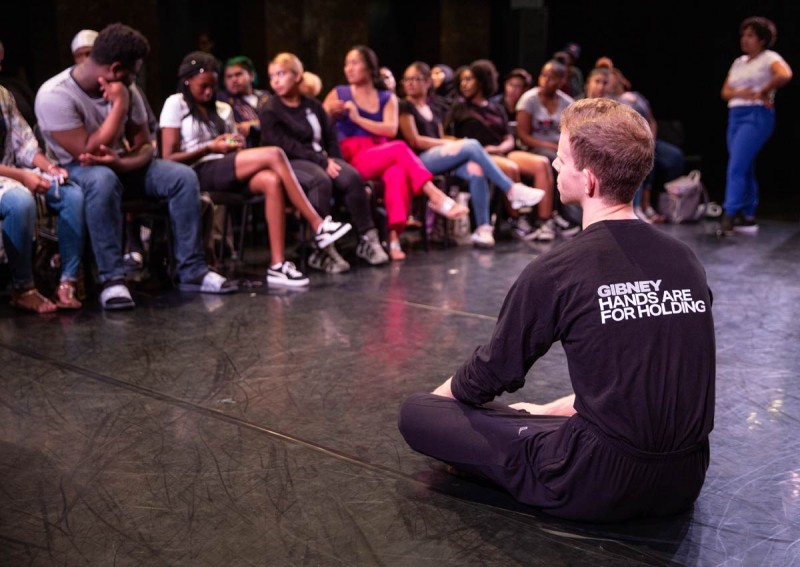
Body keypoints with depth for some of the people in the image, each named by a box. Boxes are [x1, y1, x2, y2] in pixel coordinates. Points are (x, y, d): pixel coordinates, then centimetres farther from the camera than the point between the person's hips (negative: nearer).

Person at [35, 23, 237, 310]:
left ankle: (191, 270, -15)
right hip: (75, 170, -5)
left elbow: (145, 147, -2)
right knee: (103, 179, -40)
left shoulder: (125, 91, -6)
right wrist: (119, 104, -28)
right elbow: (87, 152, -30)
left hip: (121, 163, 6)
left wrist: (119, 161, -26)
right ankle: (112, 278, -33)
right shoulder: (55, 95, -24)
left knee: (183, 176, -16)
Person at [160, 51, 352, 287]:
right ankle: (318, 225, -23)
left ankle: (277, 264, -36)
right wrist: (209, 148, -12)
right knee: (274, 154, -24)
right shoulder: (175, 104, 5)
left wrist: (236, 146, -6)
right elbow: (169, 158, -4)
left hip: (226, 173, 6)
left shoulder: (222, 109, 22)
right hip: (199, 174, -6)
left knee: (272, 181, -30)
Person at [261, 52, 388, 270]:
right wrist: (323, 162, -17)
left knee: (352, 177, -25)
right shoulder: (269, 112, 2)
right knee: (320, 181, -36)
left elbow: (330, 138, 16)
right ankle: (322, 249, -37)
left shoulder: (313, 106, 19)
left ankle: (367, 238, -21)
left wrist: (335, 162, -4)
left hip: (321, 158, 5)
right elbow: (287, 146, -10)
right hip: (291, 164, -5)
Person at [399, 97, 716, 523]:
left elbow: (490, 375, 0)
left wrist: (438, 396, 21)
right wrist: (549, 411, 23)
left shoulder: (556, 272, -15)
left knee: (416, 414, 0)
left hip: (599, 487, -7)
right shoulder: (685, 260, 2)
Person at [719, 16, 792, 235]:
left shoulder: (769, 58, -3)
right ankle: (748, 217, 14)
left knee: (736, 167, -17)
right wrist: (739, 93, -8)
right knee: (745, 169, 9)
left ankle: (730, 215, -17)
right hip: (735, 116, 8)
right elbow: (725, 92, 12)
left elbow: (785, 75, -23)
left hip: (757, 116, -8)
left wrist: (763, 92, -15)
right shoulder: (738, 63, 18)